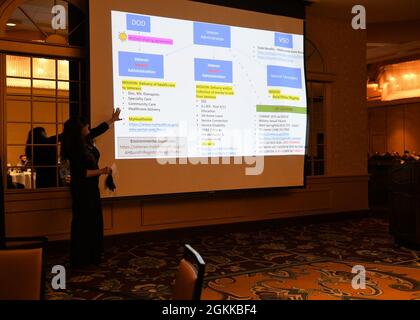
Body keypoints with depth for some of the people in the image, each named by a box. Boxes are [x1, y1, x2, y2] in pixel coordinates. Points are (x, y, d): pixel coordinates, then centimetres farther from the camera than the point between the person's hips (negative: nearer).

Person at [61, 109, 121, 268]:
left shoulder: (86, 140, 4)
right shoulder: (75, 149, -21)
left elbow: (100, 129, 21)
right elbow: (80, 173, -24)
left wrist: (113, 119, 32)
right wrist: (101, 171, -21)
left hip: (91, 187, 10)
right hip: (82, 189, -10)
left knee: (95, 222, 14)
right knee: (83, 223, -1)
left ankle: (92, 256, 25)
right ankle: (80, 260, 11)